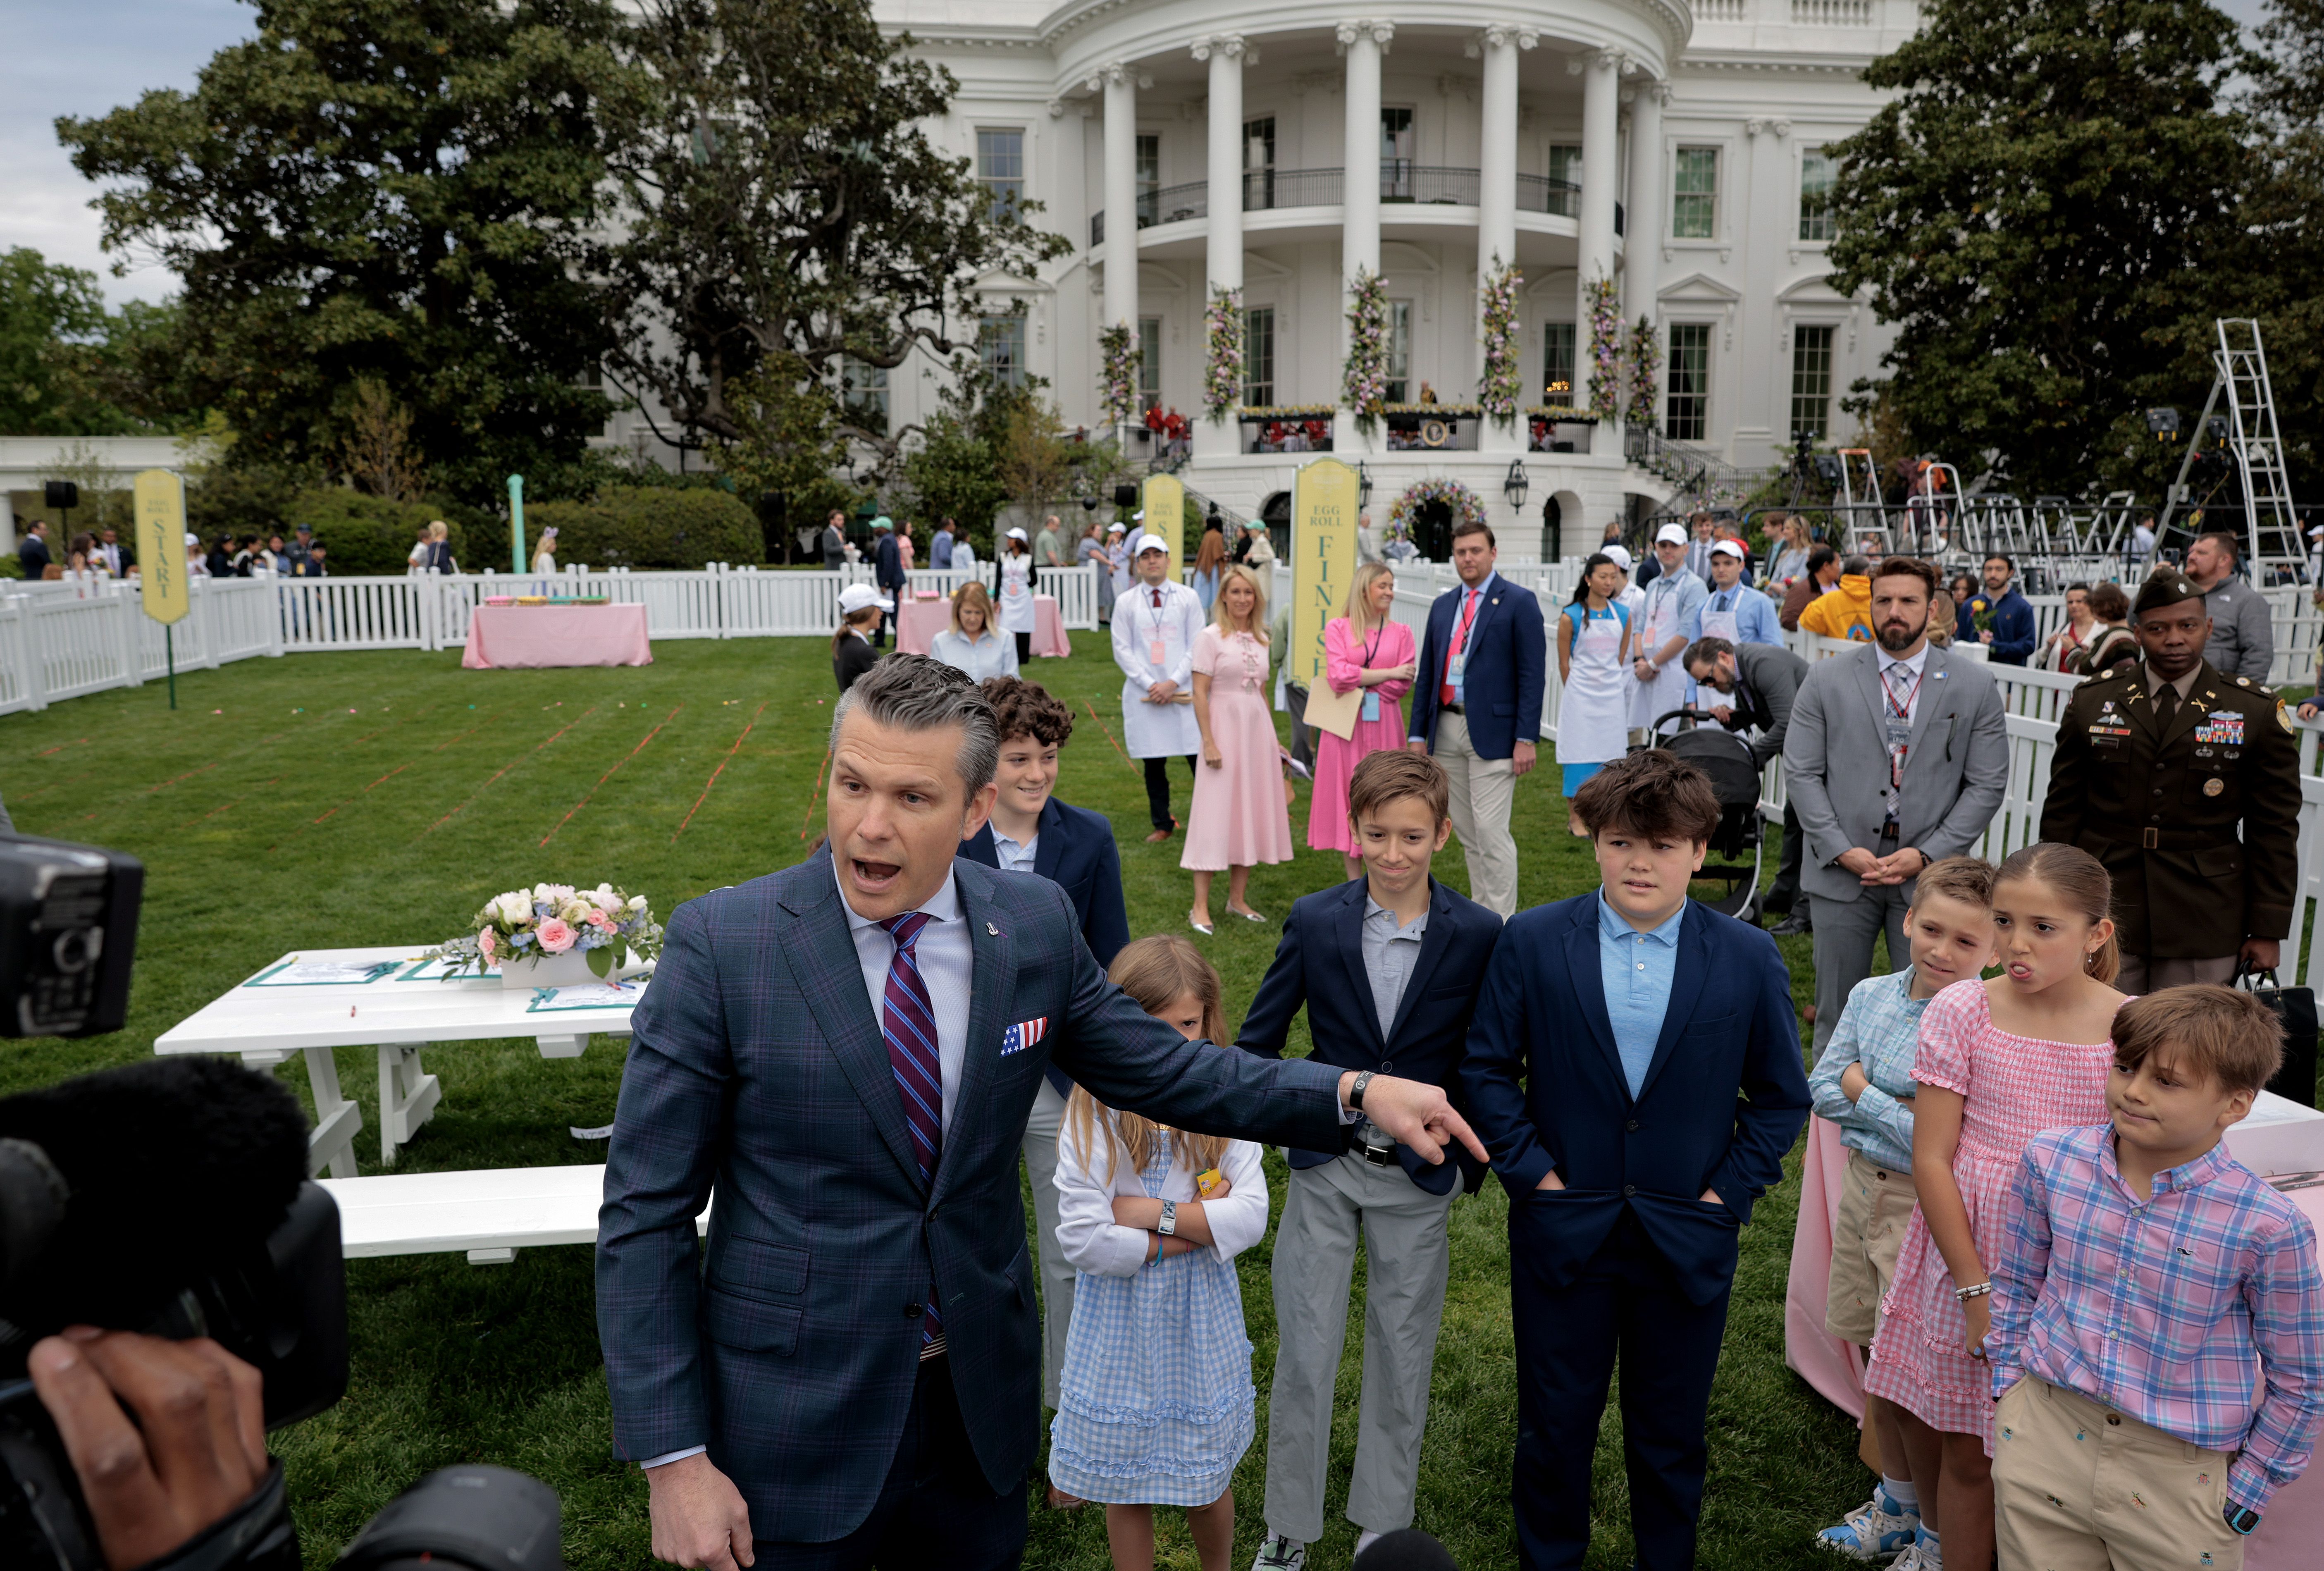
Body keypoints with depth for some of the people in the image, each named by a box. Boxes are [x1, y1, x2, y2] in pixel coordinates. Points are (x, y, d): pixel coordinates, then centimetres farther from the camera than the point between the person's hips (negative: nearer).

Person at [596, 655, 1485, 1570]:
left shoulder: (1036, 926, -5)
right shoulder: (719, 944, -15)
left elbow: (1158, 1069, 7)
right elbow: (646, 1212, -11)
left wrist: (1355, 1095, -4)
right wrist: (674, 1459, -13)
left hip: (980, 1405, 3)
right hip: (794, 1431, -3)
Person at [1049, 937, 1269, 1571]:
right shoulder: (1091, 1120, -15)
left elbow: (1250, 1217, -15)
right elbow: (1081, 1240, -22)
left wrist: (1153, 1213, -22)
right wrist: (1194, 1226, -18)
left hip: (1203, 1324, 2)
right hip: (1123, 1327, -2)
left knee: (1208, 1481, 19)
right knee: (1127, 1488, 14)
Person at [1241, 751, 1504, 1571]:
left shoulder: (1480, 935, -11)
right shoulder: (1314, 921, -9)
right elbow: (1260, 1040, 0)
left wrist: (1474, 1162, 0)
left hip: (1420, 1178, 0)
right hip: (1323, 1170, 0)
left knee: (1402, 1357, 15)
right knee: (1302, 1356, 8)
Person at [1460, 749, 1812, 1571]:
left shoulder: (1749, 958, -5)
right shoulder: (1532, 942, -8)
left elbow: (1781, 1096, 3)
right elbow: (1487, 1068, -2)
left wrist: (1730, 1192, -5)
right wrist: (1531, 1169, -8)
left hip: (1688, 1240, 1)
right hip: (1562, 1229, 0)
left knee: (1671, 1434, 17)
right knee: (1554, 1425, 14)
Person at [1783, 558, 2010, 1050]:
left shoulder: (1975, 687, 3)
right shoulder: (1826, 680, 3)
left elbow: (1987, 785, 1)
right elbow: (1800, 774, 0)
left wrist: (1927, 855, -9)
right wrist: (1841, 850, -10)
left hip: (1929, 875, 0)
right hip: (1840, 871, 0)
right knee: (1836, 1011, 8)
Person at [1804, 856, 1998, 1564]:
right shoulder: (1871, 996, 0)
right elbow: (1822, 1088, 2)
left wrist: (1865, 1094, -14)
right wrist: (1894, 1110, -12)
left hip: (1924, 1206, -7)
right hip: (1862, 1186, 7)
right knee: (1873, 1359, 19)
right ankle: (1896, 1504, 40)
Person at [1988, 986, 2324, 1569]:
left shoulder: (2267, 1226, -16)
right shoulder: (2051, 1160, -7)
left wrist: (2245, 1496, -1)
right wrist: (2011, 1389, 7)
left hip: (2179, 1470, -2)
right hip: (2043, 1434, 3)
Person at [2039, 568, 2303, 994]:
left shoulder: (2258, 713, 2)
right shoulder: (2090, 702, 5)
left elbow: (2274, 831, 2)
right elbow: (2062, 812, 7)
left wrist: (2268, 930, 0)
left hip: (2204, 927, -1)